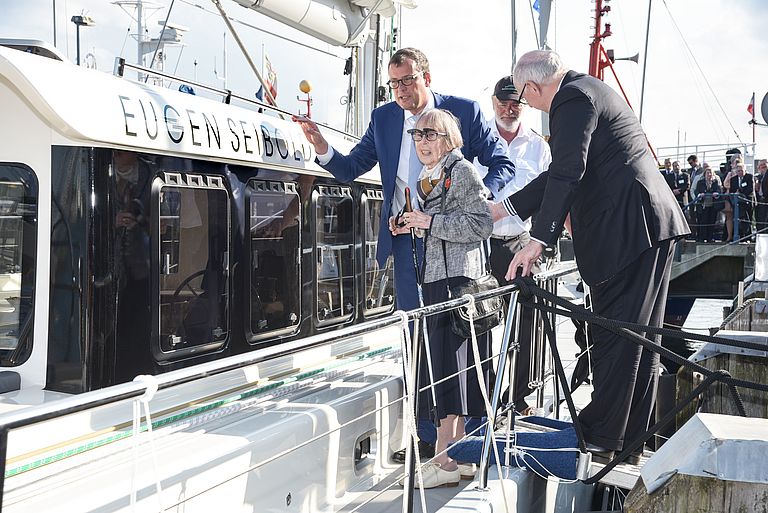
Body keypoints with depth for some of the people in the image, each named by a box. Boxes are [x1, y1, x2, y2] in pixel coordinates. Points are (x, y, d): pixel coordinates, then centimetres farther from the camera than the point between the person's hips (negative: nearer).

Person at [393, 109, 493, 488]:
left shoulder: (462, 172, -7)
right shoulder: (426, 178, 19)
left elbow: (481, 225, -16)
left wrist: (430, 222, -17)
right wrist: (411, 227, 9)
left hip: (459, 278, -9)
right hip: (435, 277, 9)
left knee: (451, 360, -9)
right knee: (442, 358, 10)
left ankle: (445, 458, -5)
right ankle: (458, 447, 20)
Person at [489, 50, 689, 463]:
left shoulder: (573, 98, -10)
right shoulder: (588, 91, 23)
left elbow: (567, 174, -22)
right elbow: (561, 172, 24)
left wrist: (539, 241, -24)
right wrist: (504, 209, 23)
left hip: (627, 229, -11)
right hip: (654, 225, 11)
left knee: (614, 337, -5)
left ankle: (600, 439, 3)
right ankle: (632, 436, 22)